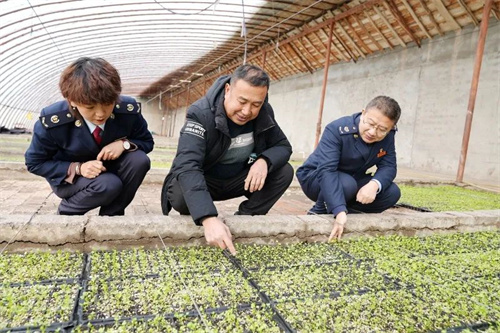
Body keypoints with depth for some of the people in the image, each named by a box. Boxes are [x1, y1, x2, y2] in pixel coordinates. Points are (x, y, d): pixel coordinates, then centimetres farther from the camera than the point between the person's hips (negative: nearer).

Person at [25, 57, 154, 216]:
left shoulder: (129, 109, -24)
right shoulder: (52, 121, -27)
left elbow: (147, 142, -7)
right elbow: (34, 163, -13)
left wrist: (124, 143, -30)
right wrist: (77, 168, -29)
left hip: (109, 169, 3)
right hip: (68, 178, -3)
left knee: (140, 160, -28)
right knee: (108, 185, -34)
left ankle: (111, 214, -8)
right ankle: (66, 211, -2)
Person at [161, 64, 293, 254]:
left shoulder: (264, 114, -12)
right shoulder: (201, 114, -29)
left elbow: (283, 146, -4)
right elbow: (187, 167, -42)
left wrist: (264, 161, -30)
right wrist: (208, 218, -56)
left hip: (237, 180, 4)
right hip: (200, 182, -4)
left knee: (284, 172, -15)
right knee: (180, 194, -37)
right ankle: (205, 225, -3)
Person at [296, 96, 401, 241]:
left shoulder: (387, 136, -11)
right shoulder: (337, 130, -30)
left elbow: (388, 166, -14)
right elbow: (326, 170, -41)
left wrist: (375, 184, -39)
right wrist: (340, 211, -52)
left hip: (352, 180, 6)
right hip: (316, 176, -5)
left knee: (392, 192, -13)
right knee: (347, 184, -38)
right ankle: (318, 213, -11)